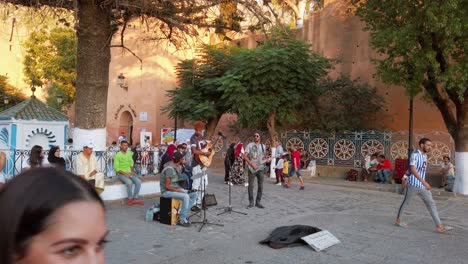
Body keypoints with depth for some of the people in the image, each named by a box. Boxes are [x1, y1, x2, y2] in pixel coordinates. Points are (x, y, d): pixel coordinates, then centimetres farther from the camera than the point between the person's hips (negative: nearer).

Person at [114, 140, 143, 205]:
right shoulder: (118, 155, -8)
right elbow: (116, 168, -11)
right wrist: (125, 173, -19)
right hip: (121, 174, -5)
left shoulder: (129, 153, 10)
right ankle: (130, 199, -12)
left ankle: (135, 198, -11)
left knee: (138, 182, -19)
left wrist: (132, 171, 0)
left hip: (129, 173, 5)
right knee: (129, 182, -32)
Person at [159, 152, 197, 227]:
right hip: (167, 191, -9)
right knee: (186, 197, -29)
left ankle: (183, 214, 0)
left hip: (176, 188, 9)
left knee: (194, 194, -3)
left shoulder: (178, 166, 6)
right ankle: (181, 220, -18)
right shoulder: (169, 169, -22)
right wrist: (178, 190, -23)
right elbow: (167, 186, -23)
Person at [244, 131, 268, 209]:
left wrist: (265, 160, -2)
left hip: (260, 168, 3)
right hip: (252, 168, -3)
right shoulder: (250, 145, -1)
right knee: (250, 185, -1)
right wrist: (251, 164, -17)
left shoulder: (263, 146, 10)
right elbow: (245, 156, -6)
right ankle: (251, 202, 11)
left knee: (260, 186, 5)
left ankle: (258, 202, 17)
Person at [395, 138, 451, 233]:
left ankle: (439, 226, 2)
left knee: (431, 203, 1)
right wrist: (424, 182, -31)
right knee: (405, 202, 6)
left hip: (423, 185, 8)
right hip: (413, 184, -7)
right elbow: (413, 170, -25)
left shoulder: (425, 155, 12)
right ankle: (398, 220, 22)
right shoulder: (415, 154, -14)